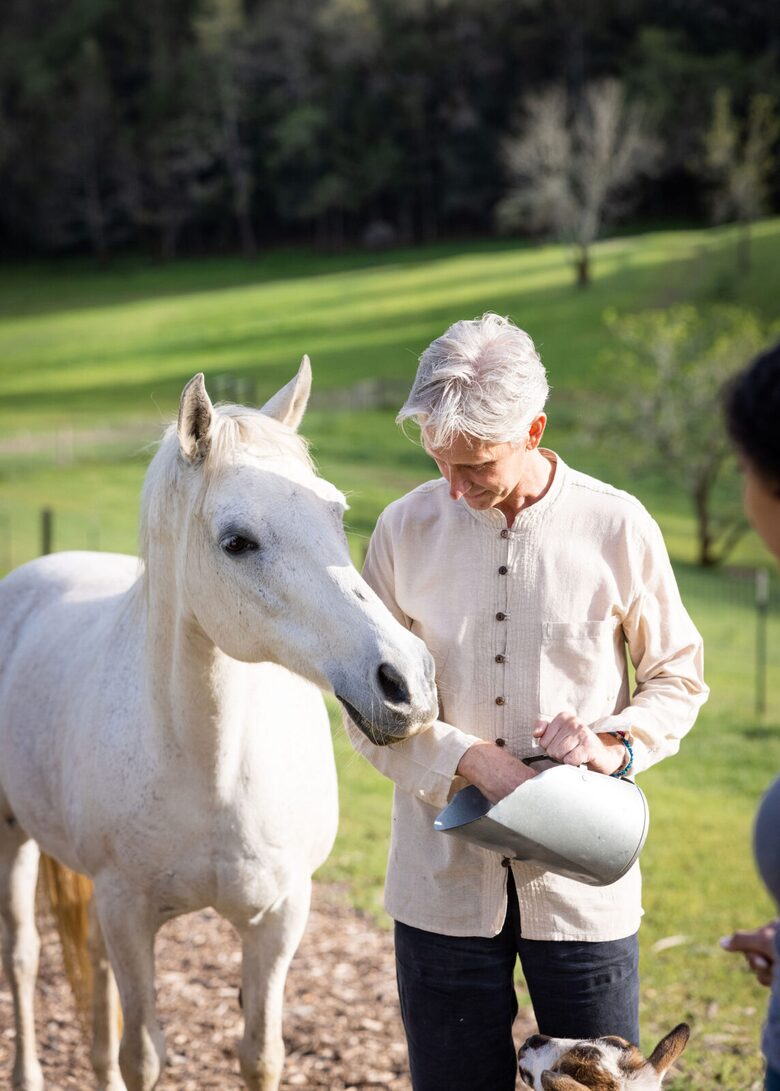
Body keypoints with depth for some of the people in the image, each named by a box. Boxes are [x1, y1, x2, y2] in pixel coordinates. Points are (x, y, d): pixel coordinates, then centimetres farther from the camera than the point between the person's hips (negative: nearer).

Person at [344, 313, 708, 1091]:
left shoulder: (616, 526, -5)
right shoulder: (406, 529, -2)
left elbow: (678, 676, 6)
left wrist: (618, 742, -14)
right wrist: (472, 761, -15)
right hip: (444, 879, 1)